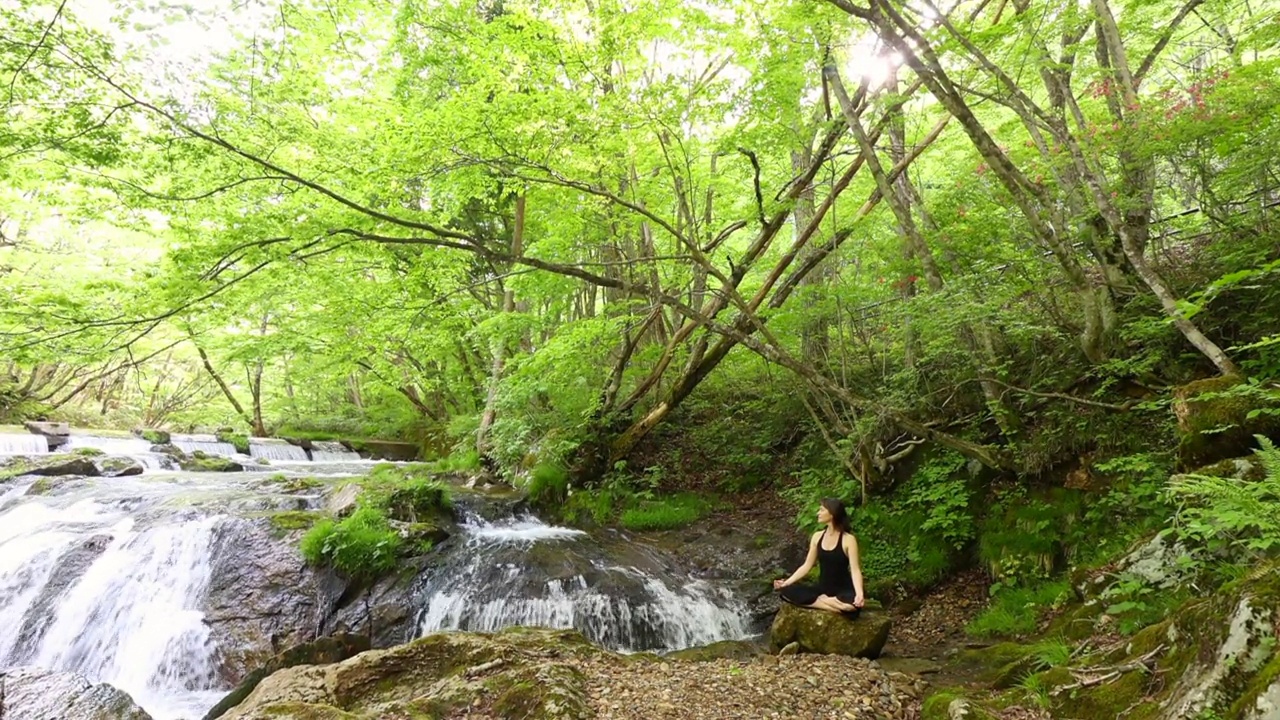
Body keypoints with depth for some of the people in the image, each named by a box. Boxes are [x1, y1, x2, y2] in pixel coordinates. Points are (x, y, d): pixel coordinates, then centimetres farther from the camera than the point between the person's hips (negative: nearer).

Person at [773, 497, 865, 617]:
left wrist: (859, 594, -36)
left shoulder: (848, 539, -10)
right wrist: (786, 582, -3)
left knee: (854, 604, -40)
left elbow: (855, 569, -18)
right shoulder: (817, 537, 4)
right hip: (822, 589, 5)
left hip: (842, 591, -5)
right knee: (787, 591, -20)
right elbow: (807, 565, 7)